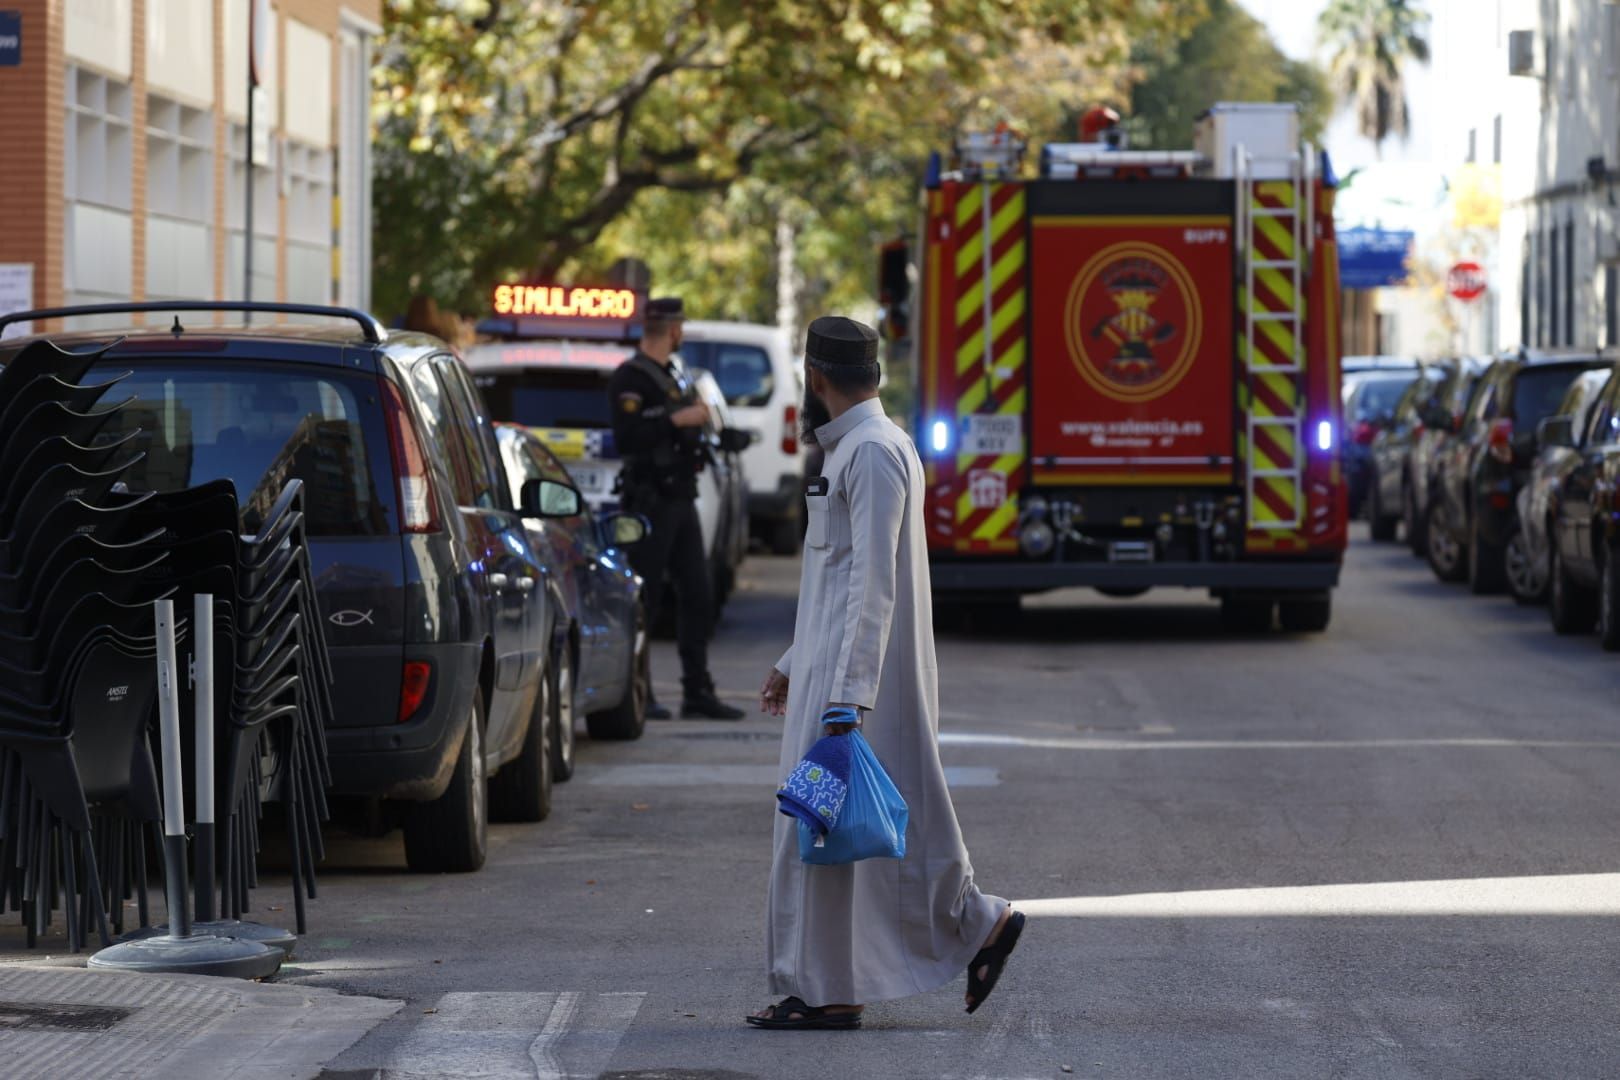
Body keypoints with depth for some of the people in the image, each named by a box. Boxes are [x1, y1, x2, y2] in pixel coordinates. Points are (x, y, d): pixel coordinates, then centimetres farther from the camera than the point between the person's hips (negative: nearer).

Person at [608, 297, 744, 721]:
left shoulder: (673, 376, 19)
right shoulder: (630, 377, -11)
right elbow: (627, 436, -22)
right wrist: (678, 419, -20)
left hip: (681, 499, 9)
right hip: (650, 500, -9)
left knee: (697, 594, 8)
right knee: (644, 598, -5)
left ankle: (698, 691, 12)